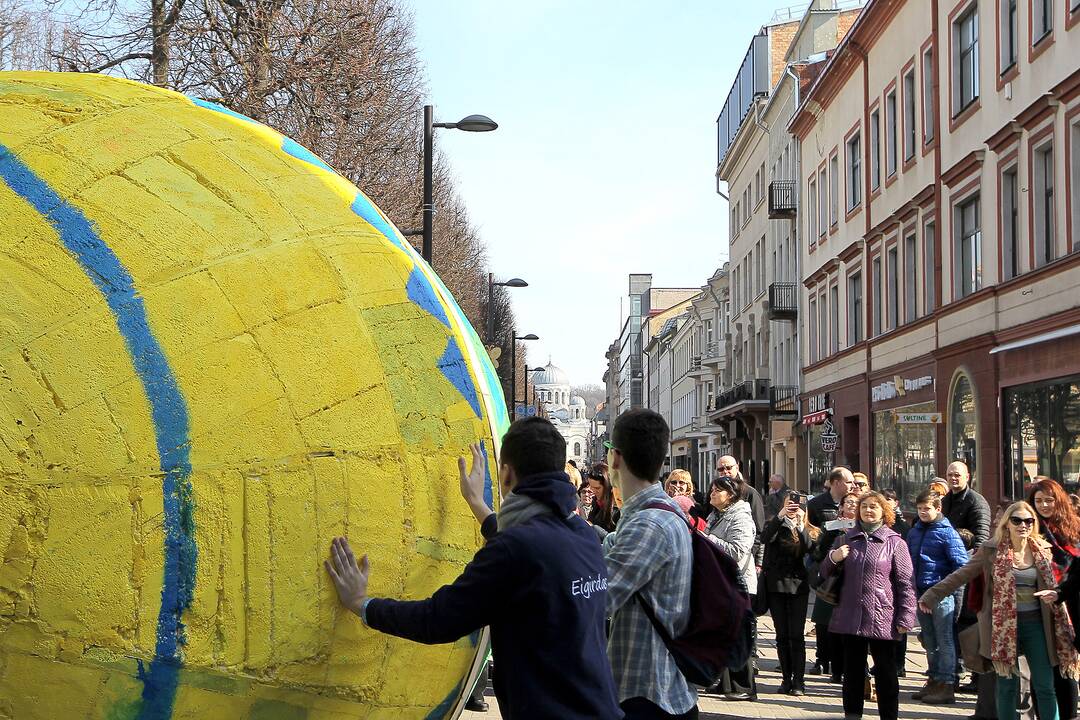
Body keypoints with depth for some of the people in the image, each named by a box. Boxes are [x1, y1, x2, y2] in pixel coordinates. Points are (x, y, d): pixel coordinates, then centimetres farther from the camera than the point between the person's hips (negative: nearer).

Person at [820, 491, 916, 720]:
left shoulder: (895, 543, 0)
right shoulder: (846, 539, 12)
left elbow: (905, 583, -3)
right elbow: (825, 572, 18)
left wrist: (905, 617, -10)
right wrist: (833, 558, -4)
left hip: (882, 620, -3)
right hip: (850, 618, 4)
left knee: (886, 673, 5)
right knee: (852, 672, 10)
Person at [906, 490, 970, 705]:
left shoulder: (946, 532, -9)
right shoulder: (914, 532, 11)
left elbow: (961, 563, -13)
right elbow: (908, 559, 22)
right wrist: (911, 584, 13)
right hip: (920, 592, 7)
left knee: (944, 640, -2)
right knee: (929, 641, 14)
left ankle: (947, 685, 1)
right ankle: (934, 680, 23)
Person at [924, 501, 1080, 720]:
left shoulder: (1043, 550, 5)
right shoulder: (991, 550, -3)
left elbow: (1051, 585, 13)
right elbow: (960, 576, 0)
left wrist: (1057, 595, -8)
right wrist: (932, 595, -2)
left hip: (1035, 623, 2)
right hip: (1003, 625, -2)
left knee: (1045, 686, 3)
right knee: (1007, 684, 4)